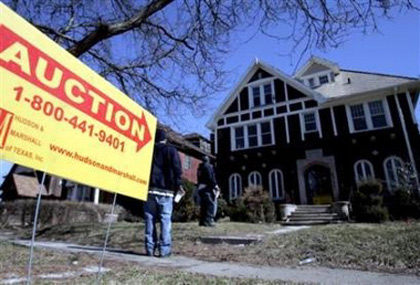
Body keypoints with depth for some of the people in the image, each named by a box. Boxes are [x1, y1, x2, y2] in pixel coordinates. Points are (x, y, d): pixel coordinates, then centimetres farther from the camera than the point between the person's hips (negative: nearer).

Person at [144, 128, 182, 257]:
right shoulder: (171, 150, 5)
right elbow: (177, 168, -6)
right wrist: (178, 184, -1)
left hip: (150, 189, 3)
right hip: (165, 190, -3)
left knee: (150, 219, 7)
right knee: (165, 220, 0)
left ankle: (150, 248, 8)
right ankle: (164, 249, -1)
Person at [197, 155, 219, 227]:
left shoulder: (200, 168, 17)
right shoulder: (208, 166, -6)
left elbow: (199, 179, 16)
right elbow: (211, 178, -15)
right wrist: (215, 185, -12)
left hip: (200, 188, 8)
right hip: (208, 187, -8)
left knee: (203, 205, 12)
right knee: (212, 204, -7)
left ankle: (202, 221, 12)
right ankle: (208, 221, -15)